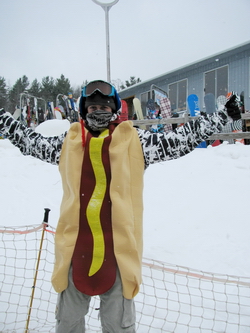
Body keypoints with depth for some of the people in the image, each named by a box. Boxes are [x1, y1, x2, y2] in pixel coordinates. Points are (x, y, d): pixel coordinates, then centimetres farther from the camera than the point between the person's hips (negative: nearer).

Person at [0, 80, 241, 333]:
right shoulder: (69, 142, 6)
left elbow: (181, 140, 3)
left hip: (118, 249, -2)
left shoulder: (134, 141, 0)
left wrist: (224, 115, 3)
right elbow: (30, 142, 20)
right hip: (74, 248, 2)